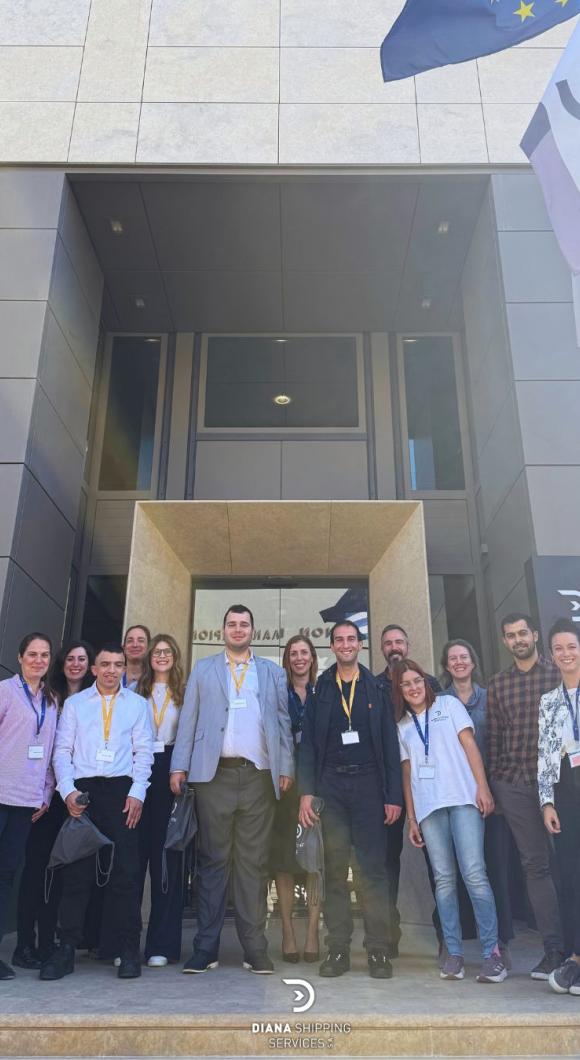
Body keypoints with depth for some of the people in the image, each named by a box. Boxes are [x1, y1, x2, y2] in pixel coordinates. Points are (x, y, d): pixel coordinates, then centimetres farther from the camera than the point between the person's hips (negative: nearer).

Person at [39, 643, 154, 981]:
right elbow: (62, 750, 7)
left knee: (126, 870, -1)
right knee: (76, 871, 2)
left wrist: (137, 793, -6)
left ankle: (129, 950, 9)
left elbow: (144, 751, 5)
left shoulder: (137, 704, 9)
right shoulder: (74, 703, 11)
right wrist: (68, 790, -6)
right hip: (82, 790, 1)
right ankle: (67, 949, 12)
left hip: (121, 790, -1)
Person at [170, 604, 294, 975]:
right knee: (213, 861, 3)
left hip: (259, 776, 0)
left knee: (254, 862, 2)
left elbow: (283, 722, 11)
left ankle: (255, 948, 9)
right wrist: (179, 766, -1)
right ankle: (206, 948, 10)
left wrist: (286, 768, 1)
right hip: (215, 774, 0)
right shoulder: (203, 670, 14)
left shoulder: (273, 672, 16)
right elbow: (189, 720, 9)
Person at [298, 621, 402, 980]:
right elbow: (308, 743, 5)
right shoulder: (321, 690, 8)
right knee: (335, 870, 6)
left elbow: (390, 743, 3)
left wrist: (394, 795, -3)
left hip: (368, 783, -1)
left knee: (373, 868, 1)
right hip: (331, 786, 1)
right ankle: (338, 949, 14)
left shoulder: (376, 688, 6)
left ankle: (378, 950, 9)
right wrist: (306, 791, -4)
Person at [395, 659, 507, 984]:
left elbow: (469, 744, 2)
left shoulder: (449, 704, 10)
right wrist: (411, 818, 11)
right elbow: (407, 772, 15)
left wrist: (483, 786, -9)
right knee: (444, 878, 1)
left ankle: (492, 951, -4)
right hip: (428, 807, 3)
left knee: (474, 873, -11)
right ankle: (454, 953, 8)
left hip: (463, 798, -3)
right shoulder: (403, 726, 16)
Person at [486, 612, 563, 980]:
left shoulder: (559, 674, 1)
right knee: (536, 865, 6)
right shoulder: (498, 684, 9)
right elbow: (493, 737, 10)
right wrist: (492, 785, 7)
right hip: (514, 784, 2)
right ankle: (555, 948, 13)